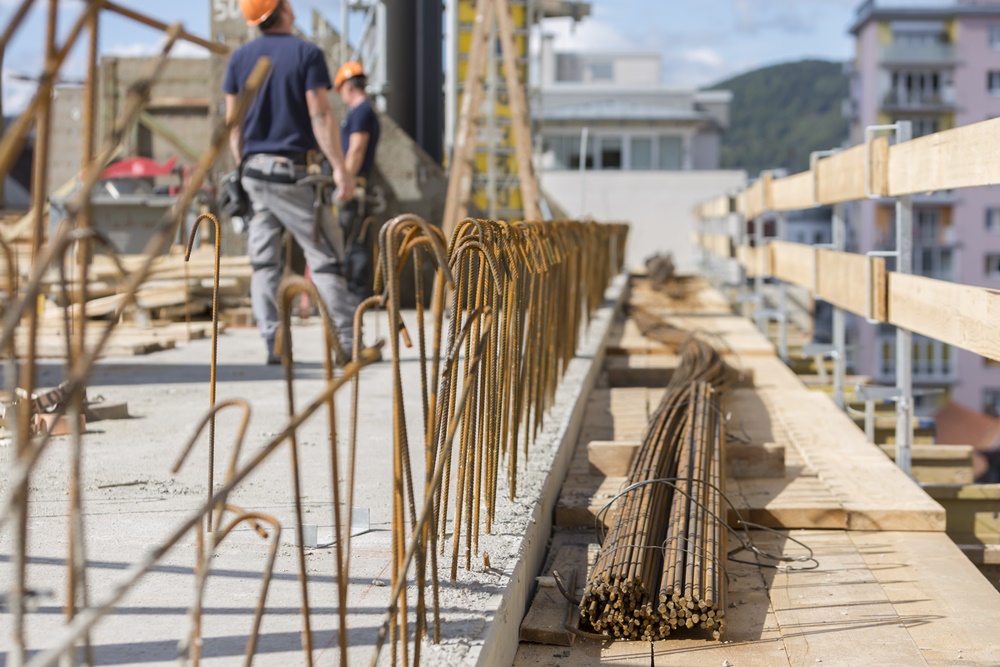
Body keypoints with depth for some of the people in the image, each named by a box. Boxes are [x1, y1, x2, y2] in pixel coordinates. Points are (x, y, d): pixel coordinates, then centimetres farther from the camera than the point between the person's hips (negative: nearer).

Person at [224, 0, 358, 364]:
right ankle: (347, 342, -2)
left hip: (255, 170, 5)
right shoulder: (307, 53, -6)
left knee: (264, 262, 7)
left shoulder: (240, 58, 8)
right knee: (324, 259, 0)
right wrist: (339, 168, -11)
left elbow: (233, 123, 9)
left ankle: (273, 343, 2)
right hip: (294, 171, -5)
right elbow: (320, 115, -12)